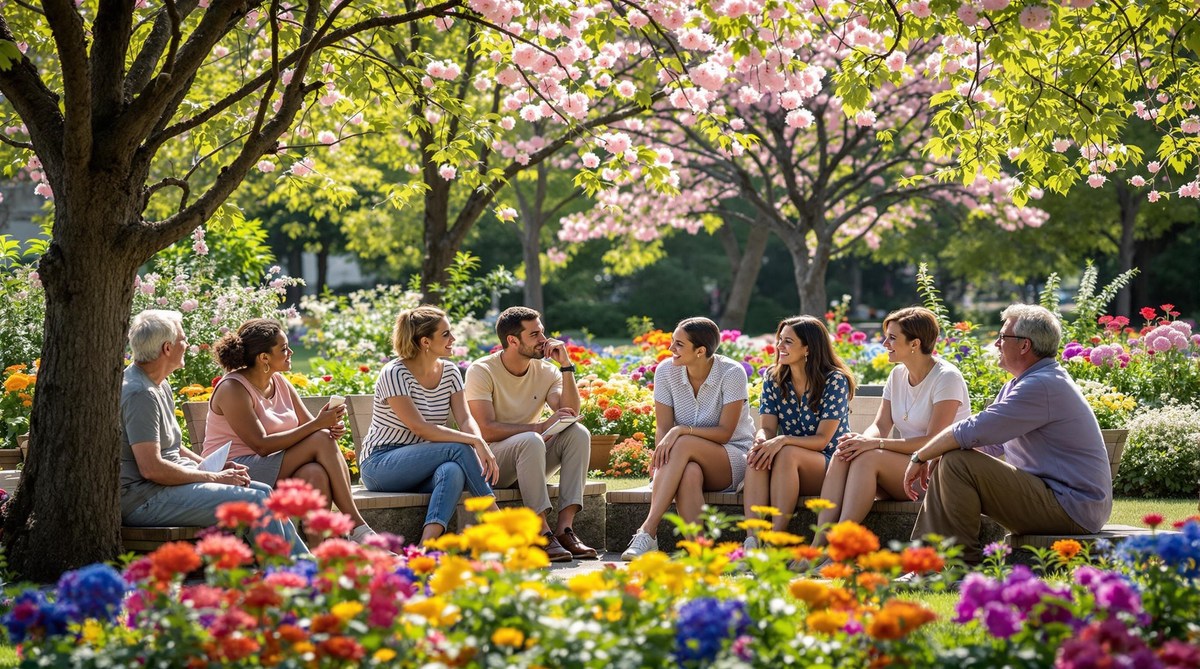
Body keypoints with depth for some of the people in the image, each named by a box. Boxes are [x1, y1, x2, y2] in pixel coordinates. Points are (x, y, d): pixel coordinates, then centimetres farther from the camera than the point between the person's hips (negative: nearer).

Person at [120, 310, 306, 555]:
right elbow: (151, 467, -24)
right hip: (144, 498, -11)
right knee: (254, 502, -18)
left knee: (264, 492, 7)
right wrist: (214, 477, -15)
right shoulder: (140, 394, -18)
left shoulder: (159, 386, 16)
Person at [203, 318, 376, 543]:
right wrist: (318, 425, -24)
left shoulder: (280, 383, 11)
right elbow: (262, 446, -21)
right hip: (236, 471, -7)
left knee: (316, 473, -29)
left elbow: (309, 425, 12)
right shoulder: (232, 389, -13)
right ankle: (357, 527, -21)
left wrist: (332, 426, -14)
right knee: (321, 440, -22)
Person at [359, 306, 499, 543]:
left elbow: (465, 419, -4)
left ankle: (428, 544, -45)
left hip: (420, 468, 6)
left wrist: (483, 446, -26)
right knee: (459, 450, -27)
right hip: (380, 465, -5)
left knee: (454, 471, -33)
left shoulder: (449, 372, 7)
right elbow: (420, 428, -23)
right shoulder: (395, 374, -15)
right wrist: (474, 441, -29)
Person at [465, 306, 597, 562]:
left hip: (530, 459, 6)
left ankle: (564, 528, -27)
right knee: (531, 441, -36)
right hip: (489, 461, -6)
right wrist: (541, 427, -26)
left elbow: (570, 414, -9)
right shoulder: (482, 371, -10)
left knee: (579, 433, -20)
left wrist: (566, 366, -14)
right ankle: (542, 534, -35)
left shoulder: (546, 371, 5)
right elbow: (486, 430, -21)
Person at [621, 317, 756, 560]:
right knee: (690, 473, -37)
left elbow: (725, 432, -15)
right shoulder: (666, 371, -2)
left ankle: (648, 531, -40)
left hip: (733, 460, -3)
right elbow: (663, 428, -4)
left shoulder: (731, 373, -13)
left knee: (684, 444, -35)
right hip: (691, 460, 3)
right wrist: (661, 458, -25)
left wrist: (682, 430, -28)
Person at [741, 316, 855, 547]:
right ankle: (752, 539, -44)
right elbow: (767, 427, 1)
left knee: (787, 453, -35)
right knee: (757, 455, -30)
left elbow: (822, 439, -14)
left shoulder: (835, 381, -9)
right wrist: (762, 440, -25)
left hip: (831, 463, -4)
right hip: (790, 467, 4)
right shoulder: (774, 379, 8)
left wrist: (783, 441, -31)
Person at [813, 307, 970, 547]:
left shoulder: (946, 378, -12)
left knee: (869, 458, -30)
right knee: (841, 456, -19)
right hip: (906, 467, 7)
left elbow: (934, 441, -20)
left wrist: (876, 443, -26)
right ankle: (820, 542, -32)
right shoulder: (898, 375, 12)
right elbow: (881, 426, 6)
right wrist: (862, 440, -19)